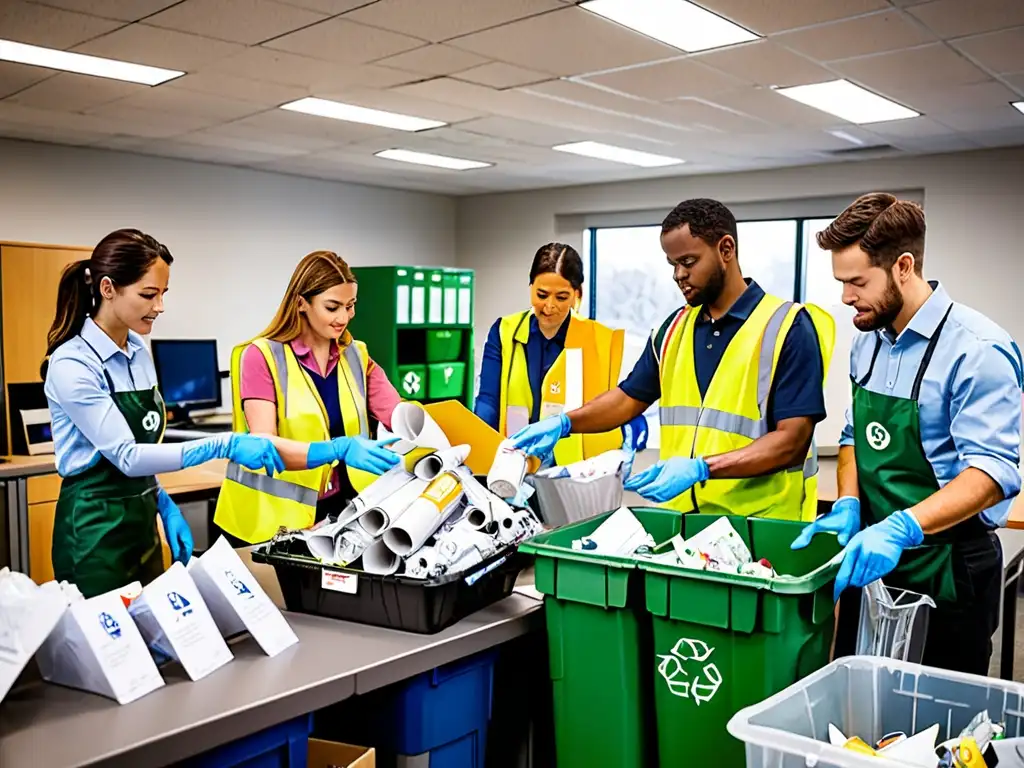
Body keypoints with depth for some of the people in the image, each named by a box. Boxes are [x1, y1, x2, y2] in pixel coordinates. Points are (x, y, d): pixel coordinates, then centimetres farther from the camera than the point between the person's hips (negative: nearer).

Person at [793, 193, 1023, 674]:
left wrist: (901, 528, -38)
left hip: (945, 574, -7)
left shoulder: (977, 349, -19)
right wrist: (848, 505, -3)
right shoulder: (868, 341, 5)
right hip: (873, 561, 7)